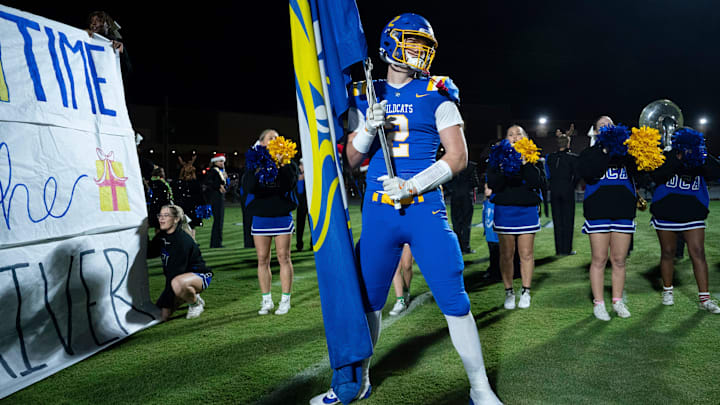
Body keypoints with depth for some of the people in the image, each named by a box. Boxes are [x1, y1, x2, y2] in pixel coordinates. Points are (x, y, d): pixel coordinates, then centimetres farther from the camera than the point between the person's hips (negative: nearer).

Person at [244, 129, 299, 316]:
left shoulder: (287, 163, 4)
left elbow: (291, 184, -11)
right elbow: (249, 188, -10)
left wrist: (283, 166, -20)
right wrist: (258, 170, -23)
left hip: (282, 216, -1)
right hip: (260, 216, 2)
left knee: (284, 257, 0)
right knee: (262, 259, 5)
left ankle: (285, 300, 10)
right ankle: (267, 301, 17)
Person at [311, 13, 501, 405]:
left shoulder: (436, 94, 3)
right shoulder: (365, 96, 10)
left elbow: (458, 156, -2)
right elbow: (352, 160, 11)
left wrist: (412, 186, -13)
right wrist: (368, 129, -9)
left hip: (424, 207, -2)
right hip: (378, 209, 3)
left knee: (454, 300, -2)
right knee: (366, 299, 10)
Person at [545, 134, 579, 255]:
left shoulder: (550, 157, 2)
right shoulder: (572, 157, -8)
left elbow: (548, 174, 5)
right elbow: (576, 175, -8)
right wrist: (572, 186, 5)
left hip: (554, 191, 3)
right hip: (567, 191, -3)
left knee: (557, 220, 8)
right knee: (568, 220, 5)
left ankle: (559, 249, 10)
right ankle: (566, 249, 6)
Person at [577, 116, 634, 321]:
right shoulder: (589, 153, 8)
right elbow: (586, 172, -13)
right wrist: (604, 150, -17)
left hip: (623, 212, 2)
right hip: (598, 212, -2)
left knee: (619, 260, 7)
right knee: (599, 260, 0)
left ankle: (618, 301, 19)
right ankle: (598, 303, 9)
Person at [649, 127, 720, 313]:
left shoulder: (701, 160, 4)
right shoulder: (666, 157, -1)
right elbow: (657, 176, -17)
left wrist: (701, 156, -22)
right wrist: (677, 158, -23)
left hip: (692, 213, 1)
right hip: (666, 213, -1)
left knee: (698, 253, -5)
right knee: (668, 253, 9)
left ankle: (704, 298, -1)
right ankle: (667, 291, 24)